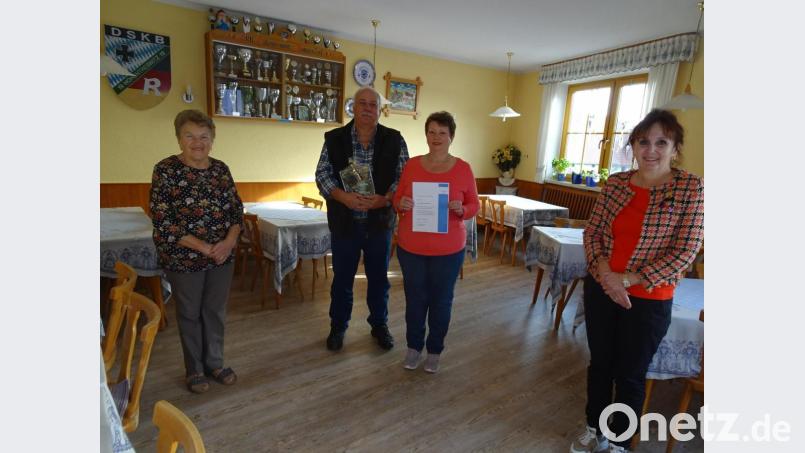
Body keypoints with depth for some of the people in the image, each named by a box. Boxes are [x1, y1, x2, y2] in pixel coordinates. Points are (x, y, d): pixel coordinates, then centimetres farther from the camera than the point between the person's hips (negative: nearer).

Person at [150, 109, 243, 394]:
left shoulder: (221, 168, 2)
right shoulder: (166, 170, -10)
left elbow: (237, 209, 4)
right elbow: (162, 221, -14)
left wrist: (229, 241, -13)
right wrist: (203, 247, -18)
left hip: (222, 256, 4)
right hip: (184, 259, -3)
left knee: (215, 311, 15)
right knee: (190, 314, 13)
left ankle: (215, 363, 36)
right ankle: (194, 369, 34)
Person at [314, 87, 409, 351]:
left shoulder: (394, 140, 0)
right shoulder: (334, 139, 0)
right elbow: (322, 174, -2)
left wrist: (384, 199, -19)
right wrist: (343, 197, -20)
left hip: (380, 221, 1)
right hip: (344, 222, 0)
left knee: (379, 277, 14)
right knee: (342, 277, 13)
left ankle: (379, 325, 34)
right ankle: (338, 327, 33)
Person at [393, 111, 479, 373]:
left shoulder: (463, 169, -4)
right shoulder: (412, 165, 0)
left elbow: (474, 205, 2)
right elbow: (397, 199, 7)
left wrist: (462, 210, -19)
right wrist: (401, 204, -15)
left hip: (448, 250, -1)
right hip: (410, 246, 1)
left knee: (441, 300, 12)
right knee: (415, 298, 13)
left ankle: (435, 350, 34)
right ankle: (413, 347, 36)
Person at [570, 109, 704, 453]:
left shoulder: (691, 188, -9)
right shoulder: (615, 183, 0)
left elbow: (685, 251, -13)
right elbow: (591, 232, 2)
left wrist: (629, 279, -17)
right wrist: (604, 272, -13)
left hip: (648, 300, -3)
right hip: (600, 289, 4)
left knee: (630, 375, 12)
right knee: (599, 363, 18)